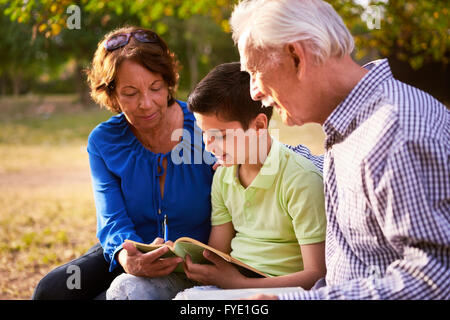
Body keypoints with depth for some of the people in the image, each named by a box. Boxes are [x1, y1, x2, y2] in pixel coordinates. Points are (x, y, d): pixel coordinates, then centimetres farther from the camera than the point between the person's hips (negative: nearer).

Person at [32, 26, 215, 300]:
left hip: (193, 266, -3)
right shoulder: (103, 141, -3)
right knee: (51, 290, -18)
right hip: (132, 251, 3)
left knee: (129, 289, -32)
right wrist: (126, 256, -36)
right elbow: (112, 220, -12)